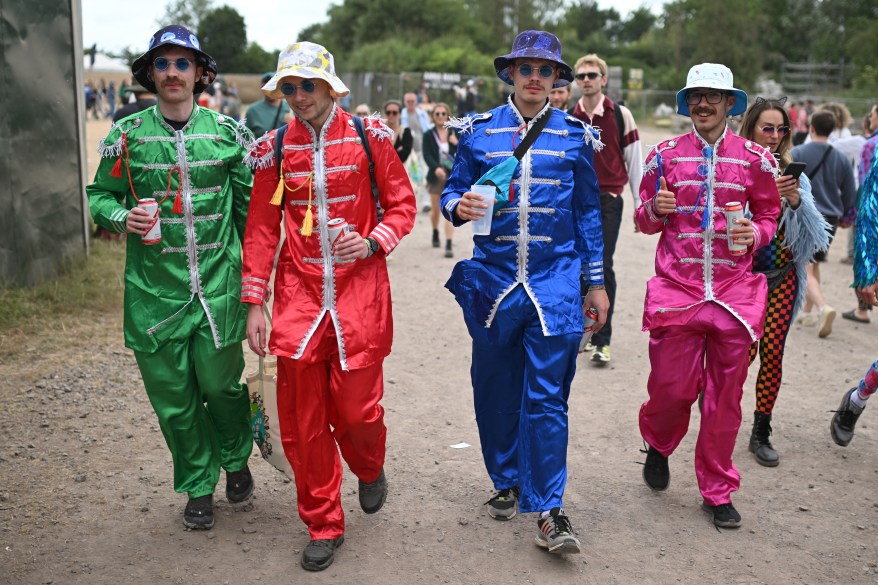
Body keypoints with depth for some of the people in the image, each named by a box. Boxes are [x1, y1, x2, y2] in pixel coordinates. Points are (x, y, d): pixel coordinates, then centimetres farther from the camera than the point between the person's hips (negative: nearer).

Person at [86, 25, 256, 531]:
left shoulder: (227, 132, 3)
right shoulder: (127, 135, 2)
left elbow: (250, 203, 8)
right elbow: (100, 195, 11)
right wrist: (123, 218, -11)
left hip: (219, 285, 0)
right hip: (155, 287, 1)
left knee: (221, 383, 5)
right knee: (173, 396, 7)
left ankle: (236, 459, 36)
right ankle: (199, 488, 28)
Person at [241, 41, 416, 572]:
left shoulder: (369, 136, 0)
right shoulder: (274, 148, 5)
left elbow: (402, 204, 5)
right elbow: (262, 227, 6)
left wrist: (373, 241, -15)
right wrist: (254, 303, 3)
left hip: (360, 291, -2)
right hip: (297, 294, 2)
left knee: (356, 408, -2)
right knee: (301, 418, 3)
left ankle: (371, 470, 36)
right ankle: (324, 526, 21)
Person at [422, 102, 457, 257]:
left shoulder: (455, 133, 2)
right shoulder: (429, 135, -2)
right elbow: (427, 155, -13)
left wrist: (457, 143, -16)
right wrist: (436, 168, -30)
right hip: (436, 176, 0)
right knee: (435, 210, 14)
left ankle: (449, 246, -11)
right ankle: (435, 234, 44)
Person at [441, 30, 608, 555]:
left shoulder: (575, 136, 6)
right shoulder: (480, 132, 6)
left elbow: (589, 212, 10)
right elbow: (452, 193, 10)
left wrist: (596, 282, 9)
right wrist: (460, 208, -15)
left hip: (555, 284, -1)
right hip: (492, 279, 2)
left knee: (547, 397, -5)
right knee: (496, 389, 11)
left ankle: (548, 510, 3)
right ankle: (506, 482, 31)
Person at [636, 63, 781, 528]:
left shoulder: (754, 159, 6)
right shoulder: (665, 155, 6)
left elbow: (770, 216, 14)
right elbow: (645, 222, 12)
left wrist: (755, 233, -8)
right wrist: (655, 210, -11)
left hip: (734, 293, 1)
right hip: (676, 292, 0)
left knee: (725, 398, 5)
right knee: (672, 388, 0)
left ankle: (717, 491, 22)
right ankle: (658, 444, 36)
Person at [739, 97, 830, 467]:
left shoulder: (794, 175, 5)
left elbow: (815, 233, 2)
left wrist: (797, 202, -15)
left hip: (782, 278, 4)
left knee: (773, 354, 4)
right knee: (745, 350, -9)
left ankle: (761, 433, 19)